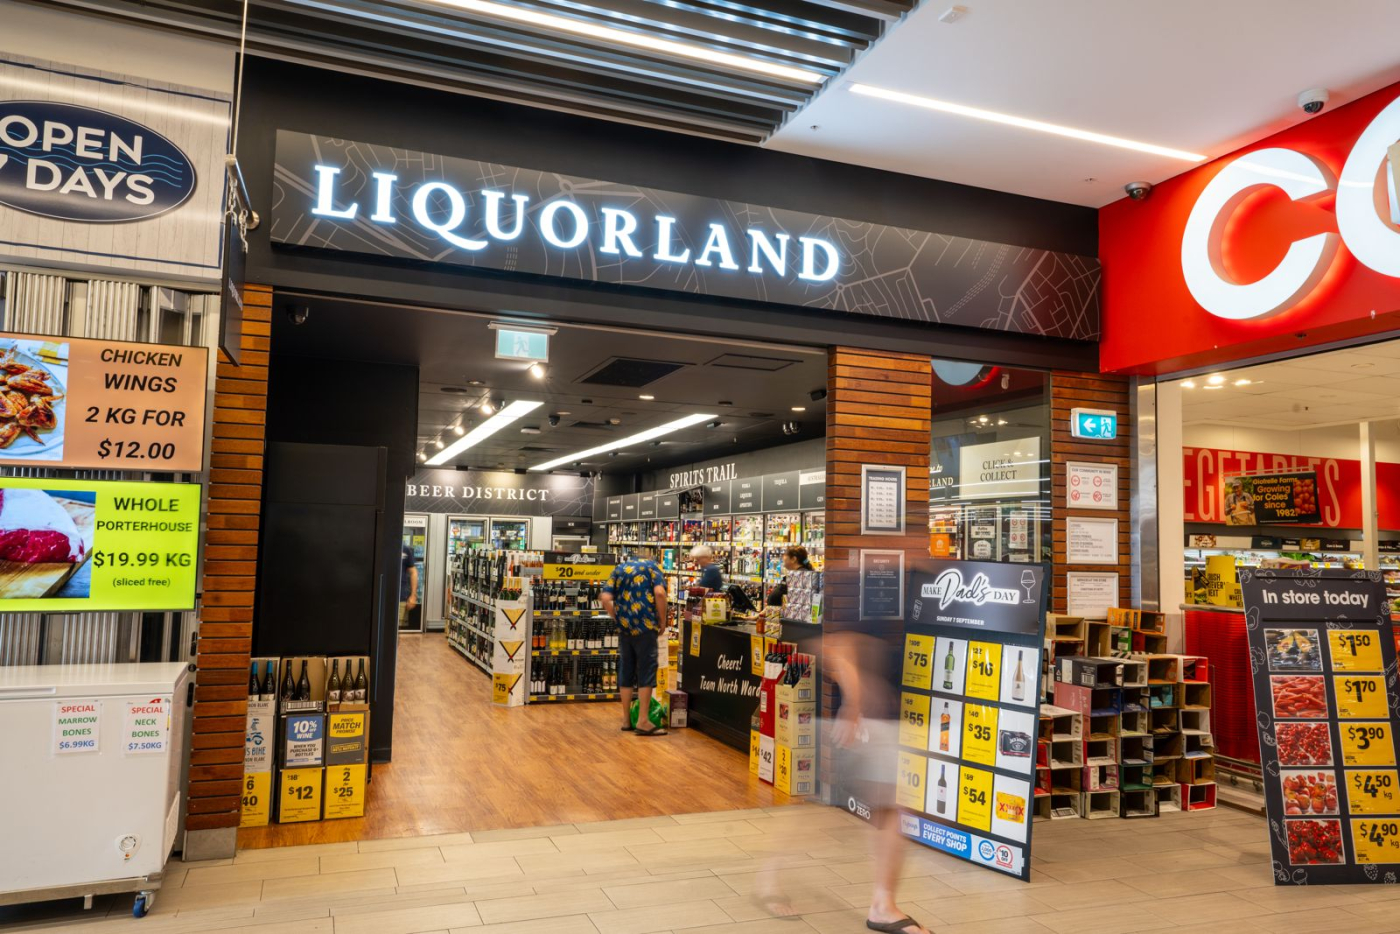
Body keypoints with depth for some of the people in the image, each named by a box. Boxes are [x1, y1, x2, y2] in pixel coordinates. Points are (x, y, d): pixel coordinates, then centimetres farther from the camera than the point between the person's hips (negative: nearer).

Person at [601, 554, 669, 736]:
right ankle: (643, 721, -2)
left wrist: (619, 619, 12)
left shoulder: (619, 568, 16)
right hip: (645, 625, -4)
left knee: (626, 671, 11)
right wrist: (662, 621, -3)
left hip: (624, 627, 4)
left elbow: (606, 599, 2)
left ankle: (627, 719, 17)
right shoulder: (651, 565, 7)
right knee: (646, 671, -1)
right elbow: (659, 593, -11)